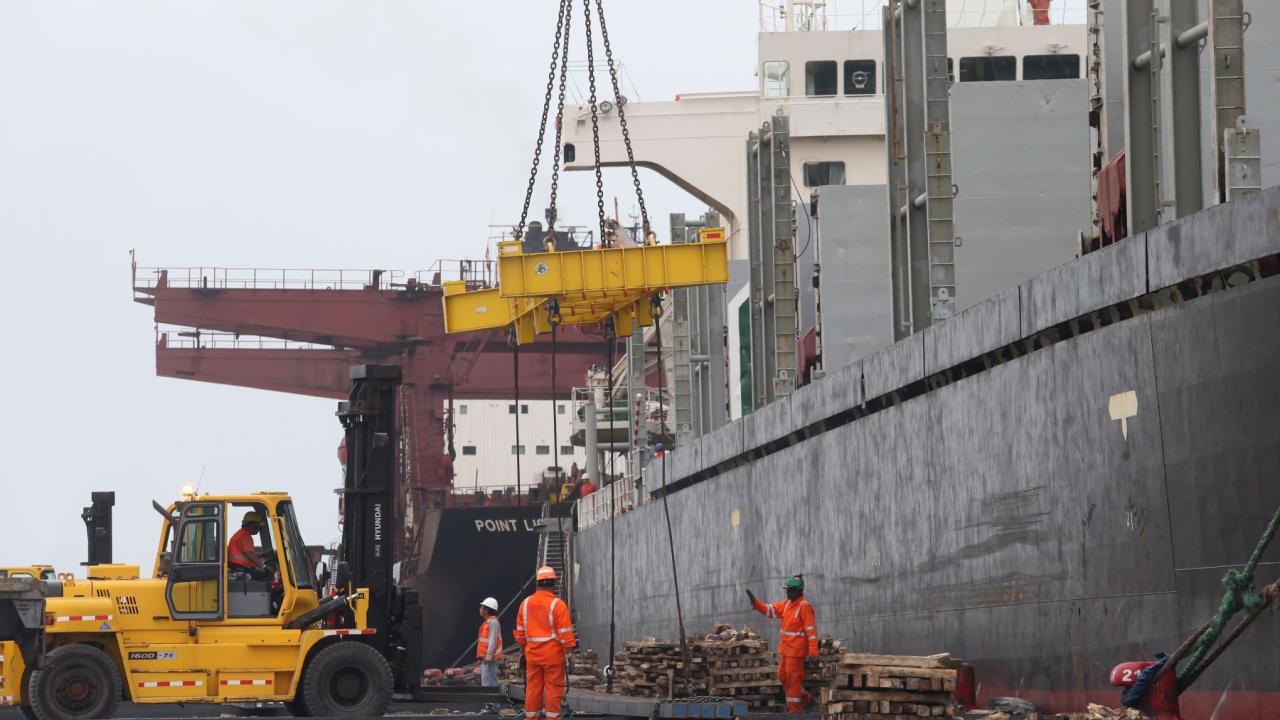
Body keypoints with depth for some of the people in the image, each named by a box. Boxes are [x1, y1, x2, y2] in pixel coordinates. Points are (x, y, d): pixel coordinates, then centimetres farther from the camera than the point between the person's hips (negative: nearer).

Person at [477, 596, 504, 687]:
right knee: (484, 683, 11)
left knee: (488, 684, -15)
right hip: (485, 659, 11)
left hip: (490, 659, -11)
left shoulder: (493, 622, -11)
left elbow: (492, 641, -20)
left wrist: (488, 656, -26)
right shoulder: (487, 622, 19)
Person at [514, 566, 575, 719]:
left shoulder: (526, 603, 6)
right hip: (553, 655, -5)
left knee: (533, 688, 9)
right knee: (553, 688, -1)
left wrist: (524, 649, 22)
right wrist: (570, 648, -6)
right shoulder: (558, 605, -11)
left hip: (532, 654, 5)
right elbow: (565, 633, -13)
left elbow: (520, 632, 12)